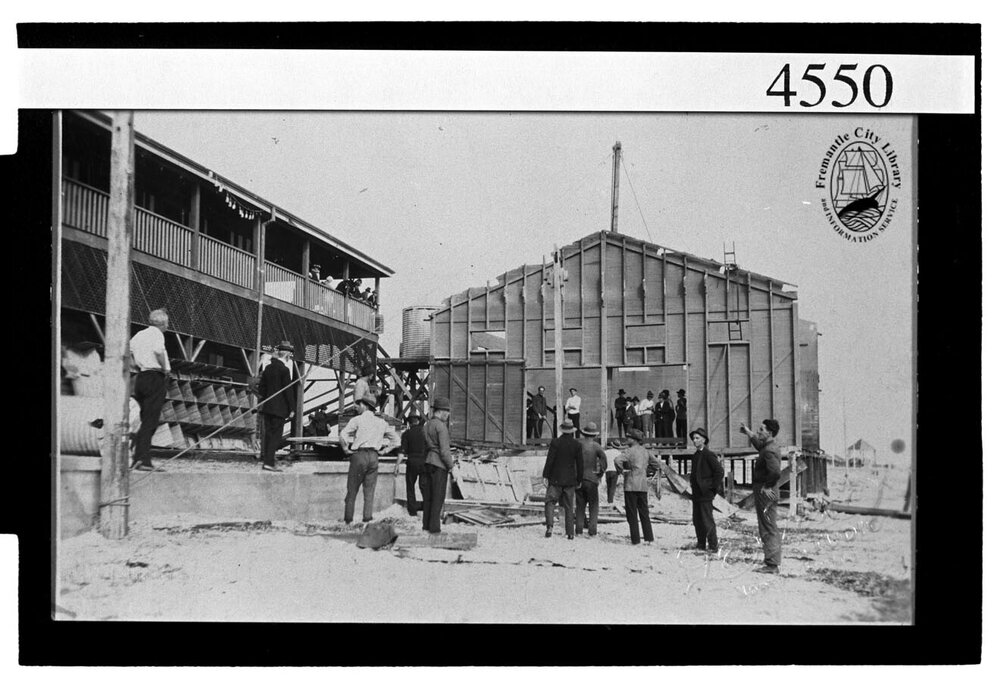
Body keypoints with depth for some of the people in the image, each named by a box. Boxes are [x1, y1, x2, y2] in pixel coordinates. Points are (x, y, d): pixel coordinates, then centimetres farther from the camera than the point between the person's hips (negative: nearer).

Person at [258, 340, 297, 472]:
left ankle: (263, 459, 13)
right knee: (275, 435, -3)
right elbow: (288, 390, -12)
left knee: (267, 433, 14)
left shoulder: (268, 368, 9)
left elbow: (262, 388, 14)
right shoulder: (284, 369, -12)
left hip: (267, 406, 7)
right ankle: (269, 462, -5)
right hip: (279, 408, -7)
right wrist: (292, 408, -7)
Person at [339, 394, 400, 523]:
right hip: (374, 457, 3)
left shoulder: (357, 420, -1)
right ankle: (367, 519, 0)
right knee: (369, 492, 6)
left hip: (359, 454, -3)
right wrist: (384, 449, 18)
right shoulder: (382, 422, 13)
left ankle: (348, 520, 4)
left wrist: (345, 448, 2)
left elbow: (343, 435, -12)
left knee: (352, 490, 4)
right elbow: (396, 439, 18)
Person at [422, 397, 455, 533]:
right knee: (438, 498, -4)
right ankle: (434, 528, -4)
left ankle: (426, 526, 13)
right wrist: (451, 466, -5)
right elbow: (444, 450, -17)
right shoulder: (441, 426, -12)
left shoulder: (426, 426, 14)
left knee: (428, 497, 10)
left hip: (427, 462, 8)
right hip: (439, 465, -8)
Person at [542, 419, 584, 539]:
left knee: (550, 502, 3)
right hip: (570, 480, 2)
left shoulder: (555, 442, -8)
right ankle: (570, 532, 7)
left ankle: (549, 525, -18)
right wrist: (579, 479, 11)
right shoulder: (577, 444, -1)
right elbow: (580, 463, 3)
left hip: (556, 479, -2)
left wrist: (546, 475, 1)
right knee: (569, 506, 9)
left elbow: (549, 460, -8)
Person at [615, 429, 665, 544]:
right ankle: (649, 538, 10)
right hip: (643, 486, 6)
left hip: (631, 486, -6)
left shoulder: (630, 451, -10)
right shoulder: (646, 451, 9)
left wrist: (620, 470, -10)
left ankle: (635, 540, -1)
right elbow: (657, 463, 17)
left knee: (632, 514, 1)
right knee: (644, 513, 13)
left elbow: (617, 460, -26)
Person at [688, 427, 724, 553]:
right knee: (697, 520, 10)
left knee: (707, 520, -6)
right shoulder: (695, 456, 14)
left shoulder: (708, 455, -12)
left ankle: (713, 546, 0)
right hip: (696, 494, 8)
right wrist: (693, 487, 15)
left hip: (706, 494, -8)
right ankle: (701, 544, 18)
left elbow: (720, 472, -16)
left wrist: (713, 487, -13)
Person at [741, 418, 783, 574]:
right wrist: (748, 432, 37)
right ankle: (772, 563, 20)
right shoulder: (767, 447, 12)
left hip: (766, 495, -10)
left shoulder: (769, 451, -19)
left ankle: (772, 564, -3)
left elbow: (776, 472, -33)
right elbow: (758, 443, 38)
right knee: (769, 530, 14)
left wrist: (767, 486, -20)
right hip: (764, 494, 10)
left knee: (768, 530, -6)